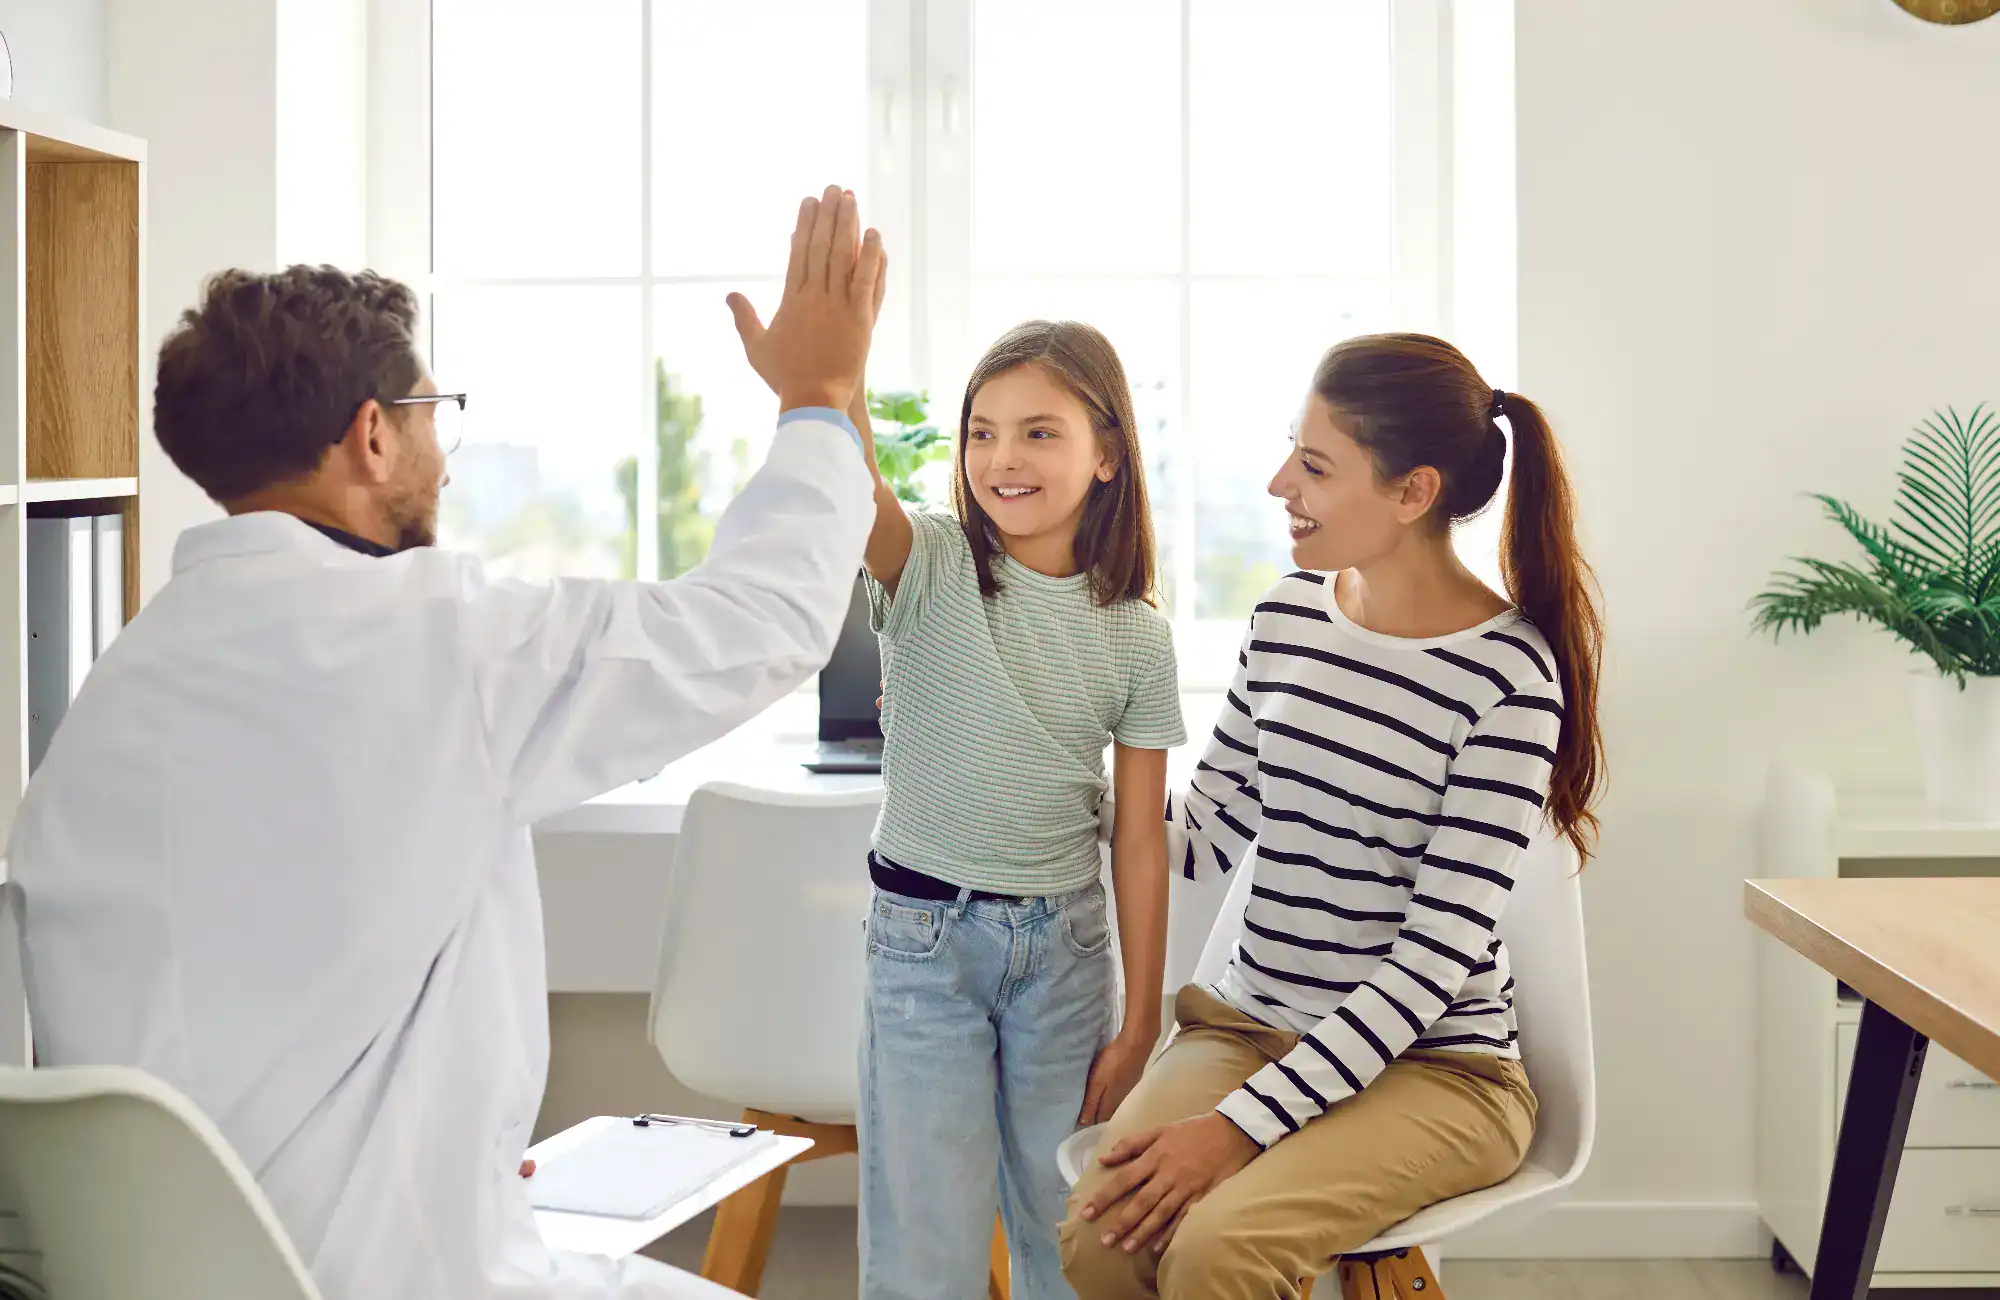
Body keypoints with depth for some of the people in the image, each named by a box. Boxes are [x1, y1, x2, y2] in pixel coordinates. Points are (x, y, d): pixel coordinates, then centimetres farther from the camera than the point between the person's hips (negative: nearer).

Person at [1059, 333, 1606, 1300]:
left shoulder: (1509, 676, -14)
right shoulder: (1288, 617, 5)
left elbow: (1438, 951, -16)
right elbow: (1206, 832, 12)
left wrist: (1245, 1123, -21)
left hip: (1435, 1064, -4)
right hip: (1249, 1025, 5)